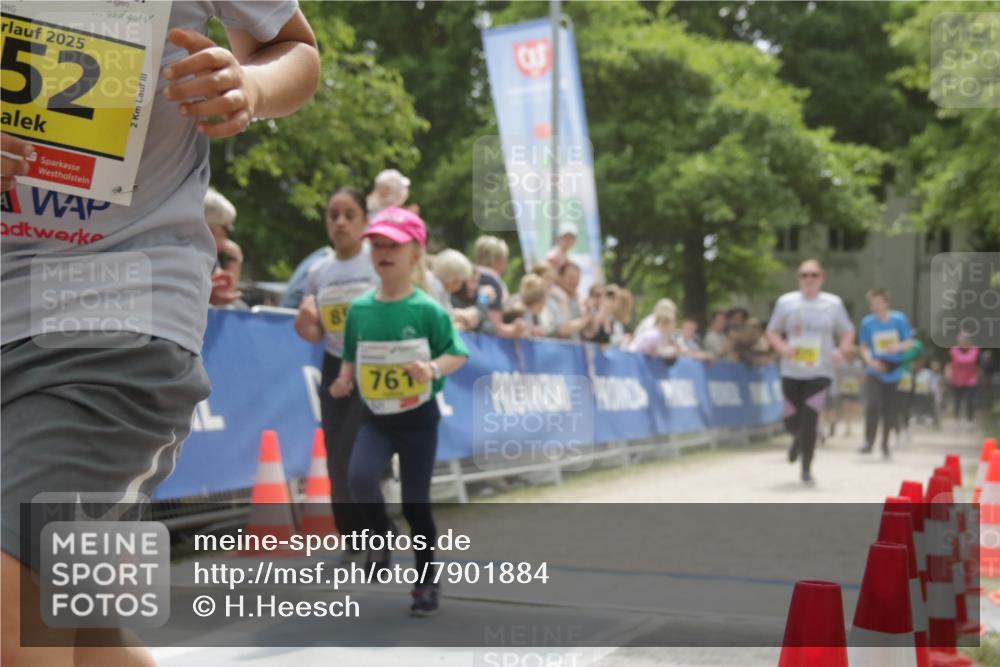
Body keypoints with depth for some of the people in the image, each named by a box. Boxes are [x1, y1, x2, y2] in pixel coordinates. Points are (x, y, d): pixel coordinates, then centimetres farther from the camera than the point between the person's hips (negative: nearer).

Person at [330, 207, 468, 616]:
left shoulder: (427, 310, -11)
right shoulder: (359, 309, -1)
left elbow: (457, 354, -7)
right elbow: (352, 358, 11)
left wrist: (434, 368, -26)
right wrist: (345, 379, -9)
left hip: (418, 417, -3)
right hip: (374, 417, 3)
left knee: (416, 503, 2)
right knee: (360, 476, -24)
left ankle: (426, 583, 21)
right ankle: (380, 534, 6)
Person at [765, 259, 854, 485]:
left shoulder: (833, 303, 2)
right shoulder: (786, 302, 2)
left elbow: (848, 332, 11)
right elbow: (772, 331, 7)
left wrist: (842, 350, -8)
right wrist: (782, 347, -14)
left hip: (819, 372, -1)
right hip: (791, 372, 1)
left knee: (810, 421, -11)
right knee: (791, 421, 6)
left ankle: (806, 470, 5)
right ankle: (798, 439, 45)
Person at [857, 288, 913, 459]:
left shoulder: (899, 319, -5)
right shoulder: (867, 322, -3)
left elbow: (909, 342, 2)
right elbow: (864, 347, 5)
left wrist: (898, 346, -20)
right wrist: (870, 361, -14)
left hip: (894, 373, 1)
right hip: (874, 373, -1)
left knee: (890, 411, 5)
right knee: (872, 405, -20)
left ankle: (885, 445, 23)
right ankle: (869, 442, -5)